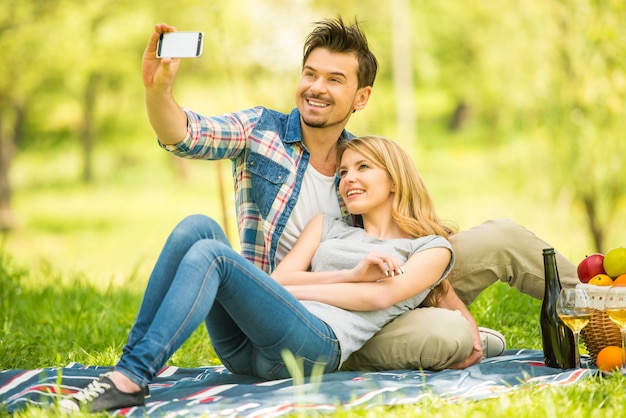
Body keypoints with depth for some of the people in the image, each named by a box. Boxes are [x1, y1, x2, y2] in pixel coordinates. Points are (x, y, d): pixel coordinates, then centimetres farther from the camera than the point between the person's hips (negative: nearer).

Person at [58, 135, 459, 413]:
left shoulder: (432, 247, 17)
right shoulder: (327, 225, 32)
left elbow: (378, 296, -2)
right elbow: (279, 277, 15)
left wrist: (290, 289, -1)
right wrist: (350, 275, 1)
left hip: (317, 346, -5)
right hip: (245, 350, 6)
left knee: (211, 255, -26)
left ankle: (133, 377, -36)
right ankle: (131, 359, -26)